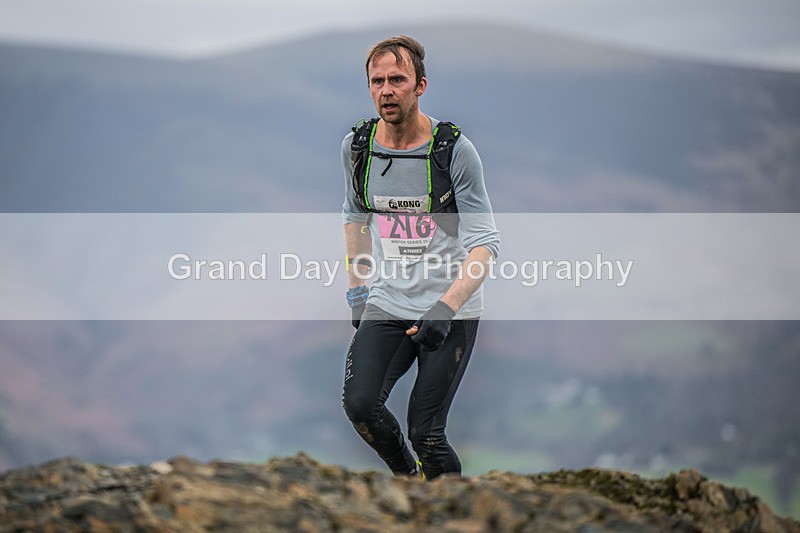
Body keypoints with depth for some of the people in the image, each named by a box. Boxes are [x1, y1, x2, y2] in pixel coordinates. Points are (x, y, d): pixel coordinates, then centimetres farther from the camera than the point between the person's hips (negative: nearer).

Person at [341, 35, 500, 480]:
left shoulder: (454, 149, -12)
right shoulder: (357, 146, 1)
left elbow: (485, 242, -13)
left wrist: (446, 307, -25)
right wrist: (357, 289, 16)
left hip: (452, 311, -4)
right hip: (386, 306, 4)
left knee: (426, 433, -10)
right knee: (361, 405, -16)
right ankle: (406, 476, 13)